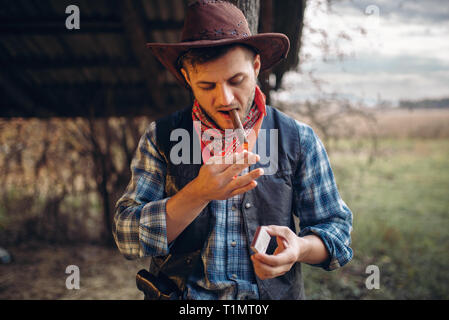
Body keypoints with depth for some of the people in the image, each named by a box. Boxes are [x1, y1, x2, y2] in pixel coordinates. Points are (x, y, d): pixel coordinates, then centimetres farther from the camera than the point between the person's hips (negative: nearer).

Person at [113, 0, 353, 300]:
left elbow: (336, 227, 7)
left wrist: (299, 248, -14)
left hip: (273, 293, 2)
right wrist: (199, 194, -19)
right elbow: (128, 237, -5)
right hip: (179, 295, -1)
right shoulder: (161, 138, 1)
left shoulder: (299, 140, 2)